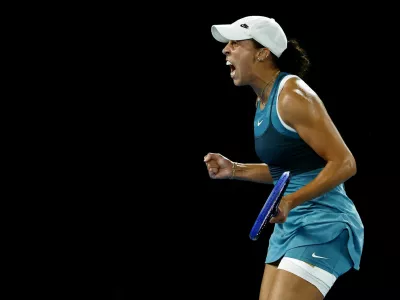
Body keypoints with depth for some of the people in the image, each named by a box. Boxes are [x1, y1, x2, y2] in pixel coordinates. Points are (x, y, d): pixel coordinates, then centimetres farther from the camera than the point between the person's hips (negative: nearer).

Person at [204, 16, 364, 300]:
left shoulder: (293, 96, -17)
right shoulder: (263, 101, 12)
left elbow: (344, 163, -20)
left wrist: (291, 201, -29)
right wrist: (234, 169, 9)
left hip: (322, 226, -10)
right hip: (290, 226, 10)